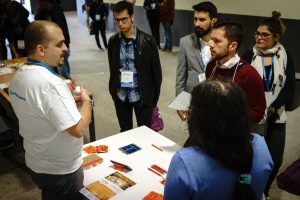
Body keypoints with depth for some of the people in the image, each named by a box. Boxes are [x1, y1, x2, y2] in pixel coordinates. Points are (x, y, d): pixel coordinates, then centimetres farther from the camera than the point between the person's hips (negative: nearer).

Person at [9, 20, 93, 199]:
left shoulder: (18, 76, -2)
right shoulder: (50, 83, -31)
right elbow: (78, 130, -29)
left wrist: (68, 98, 5)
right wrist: (86, 100, -14)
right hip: (61, 170, -8)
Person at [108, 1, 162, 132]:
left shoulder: (148, 41, -10)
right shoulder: (113, 41, 1)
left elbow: (156, 71, -5)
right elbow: (112, 69, 10)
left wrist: (154, 98, -3)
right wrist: (113, 91, 10)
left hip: (141, 96, -3)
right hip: (120, 96, 3)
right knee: (124, 132, 17)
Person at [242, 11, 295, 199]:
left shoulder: (285, 57, 1)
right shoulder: (249, 56, -4)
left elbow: (289, 88, -1)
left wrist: (273, 108, -14)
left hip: (275, 116, 2)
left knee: (275, 159, 3)